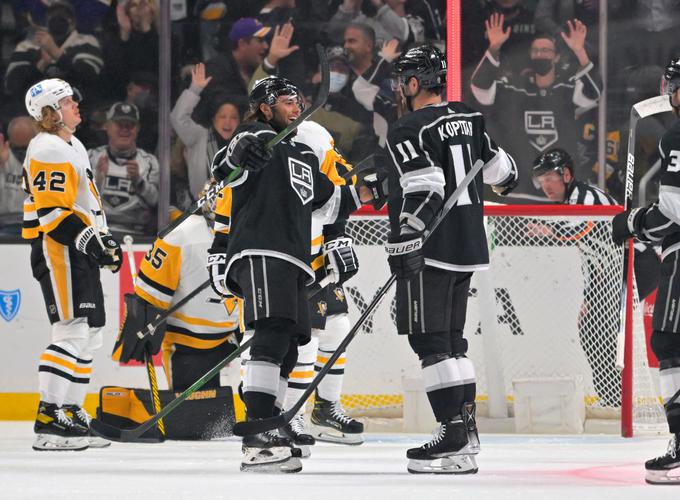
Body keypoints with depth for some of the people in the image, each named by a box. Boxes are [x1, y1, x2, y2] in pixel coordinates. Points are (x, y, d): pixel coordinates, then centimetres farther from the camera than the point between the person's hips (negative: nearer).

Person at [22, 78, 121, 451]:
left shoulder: (73, 147, 19)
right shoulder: (48, 150, -14)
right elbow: (51, 211, -22)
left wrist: (105, 240, 21)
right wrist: (88, 240, -26)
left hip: (81, 253, 11)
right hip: (57, 252, -11)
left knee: (90, 333, 12)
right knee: (73, 332, -16)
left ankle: (71, 410, 18)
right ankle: (49, 419, -18)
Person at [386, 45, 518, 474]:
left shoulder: (410, 131, -13)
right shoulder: (468, 120, 11)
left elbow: (423, 190, -23)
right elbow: (498, 168, 23)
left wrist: (405, 246, -24)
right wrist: (507, 178, 47)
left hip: (432, 251, -8)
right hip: (469, 247, 8)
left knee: (430, 342, -7)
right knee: (452, 339, 17)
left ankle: (454, 443, -12)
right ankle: (466, 429, 18)